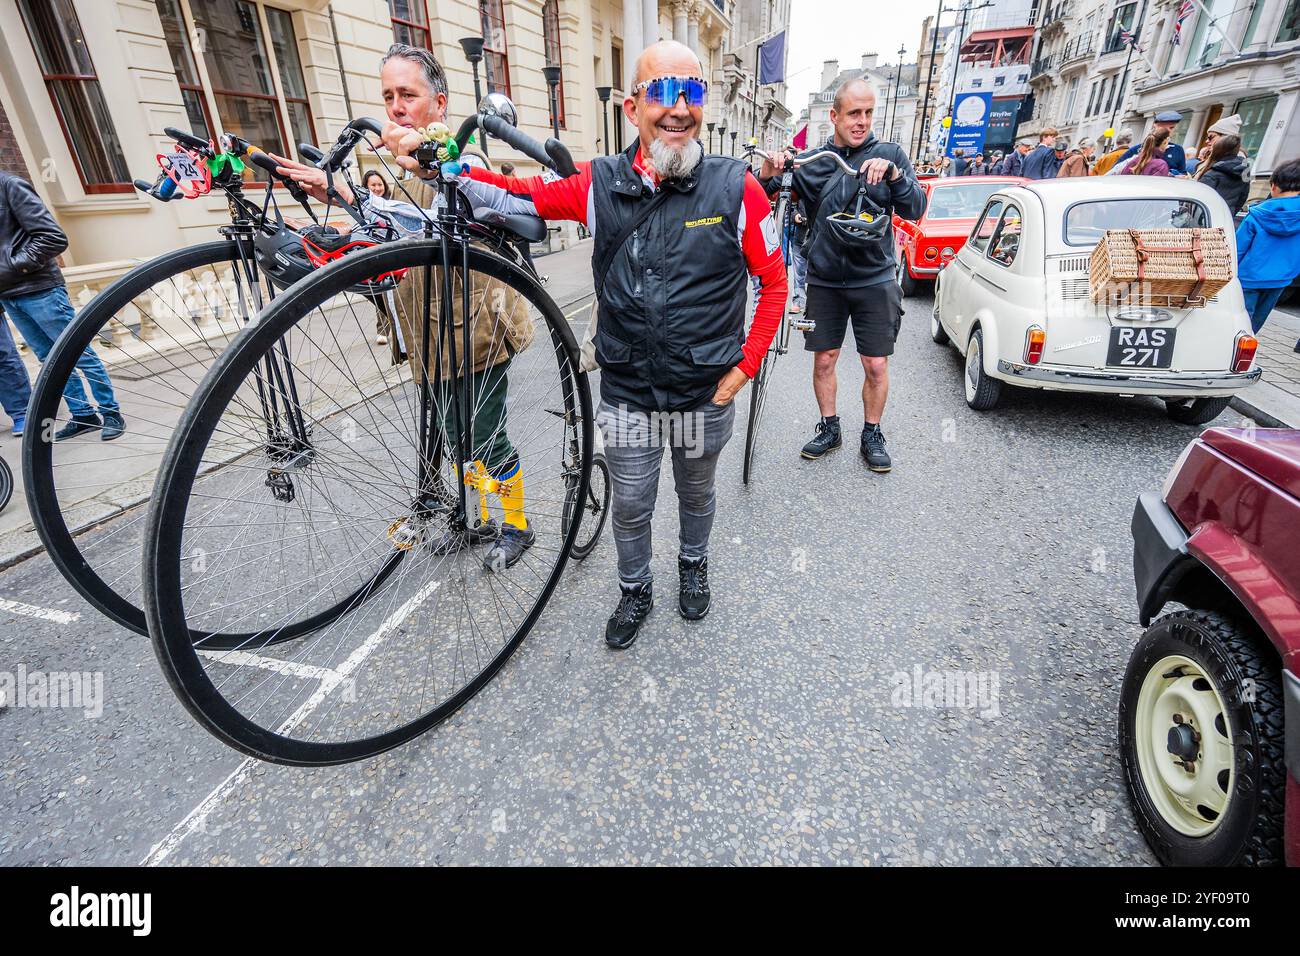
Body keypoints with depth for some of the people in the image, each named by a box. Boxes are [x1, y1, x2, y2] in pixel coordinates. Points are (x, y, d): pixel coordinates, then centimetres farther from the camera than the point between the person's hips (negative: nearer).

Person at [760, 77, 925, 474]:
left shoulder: (890, 154, 3)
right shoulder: (811, 162, 2)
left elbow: (915, 209, -5)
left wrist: (893, 173, -22)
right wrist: (768, 174, -22)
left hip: (874, 281, 0)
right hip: (825, 281, 1)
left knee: (876, 366, 1)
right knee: (824, 360, 6)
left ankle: (872, 435, 19)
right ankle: (829, 428, 24)